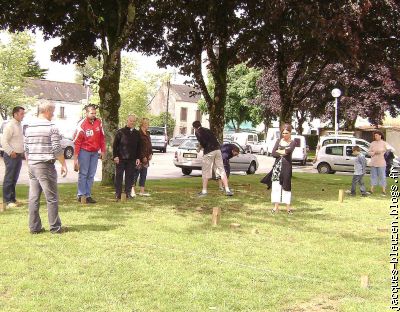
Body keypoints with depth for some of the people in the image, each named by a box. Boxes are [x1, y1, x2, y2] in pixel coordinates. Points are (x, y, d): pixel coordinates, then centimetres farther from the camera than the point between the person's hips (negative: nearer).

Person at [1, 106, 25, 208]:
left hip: (18, 155, 9)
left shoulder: (19, 125, 14)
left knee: (14, 179, 14)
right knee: (9, 179, -4)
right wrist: (11, 152, -19)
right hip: (11, 156, -9)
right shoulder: (10, 125, -13)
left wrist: (22, 152, 14)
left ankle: (12, 198, 22)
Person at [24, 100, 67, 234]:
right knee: (52, 197, 1)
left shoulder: (29, 127, 10)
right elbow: (57, 149, -13)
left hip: (31, 165, 7)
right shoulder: (51, 127, -9)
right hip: (45, 166, -7)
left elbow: (26, 149, 13)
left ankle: (34, 227, 12)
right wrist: (63, 164, -5)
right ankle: (55, 227, 5)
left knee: (33, 197, 8)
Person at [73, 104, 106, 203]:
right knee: (83, 174, -2)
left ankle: (88, 195, 14)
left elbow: (102, 137, 11)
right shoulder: (82, 125, -12)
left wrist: (103, 151, 8)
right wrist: (75, 158, -12)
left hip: (95, 152, 5)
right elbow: (77, 142, -10)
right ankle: (81, 195, 4)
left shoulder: (98, 122, 2)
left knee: (91, 175, 8)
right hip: (84, 151, -5)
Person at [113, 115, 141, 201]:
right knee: (119, 176, 0)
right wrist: (115, 156, -8)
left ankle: (128, 193, 13)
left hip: (131, 159, 3)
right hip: (120, 159, -3)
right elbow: (115, 145, -1)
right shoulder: (121, 132, -1)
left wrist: (138, 158, 8)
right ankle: (118, 195, 5)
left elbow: (138, 147, 15)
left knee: (130, 177, 5)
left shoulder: (137, 133, 11)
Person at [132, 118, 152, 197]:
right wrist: (143, 157, -17)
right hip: (139, 158, -9)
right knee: (136, 173, -6)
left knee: (144, 174, 10)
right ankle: (132, 190, -2)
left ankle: (142, 191, 15)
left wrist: (151, 154, 8)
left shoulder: (147, 134, 15)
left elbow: (150, 145, 21)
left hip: (146, 158, 9)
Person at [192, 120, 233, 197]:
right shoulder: (207, 130, 23)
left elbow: (203, 142, -12)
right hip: (217, 150, 6)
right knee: (221, 170, 7)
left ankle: (204, 191, 12)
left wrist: (201, 146, 9)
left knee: (205, 172, 6)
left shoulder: (197, 132, 3)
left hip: (209, 152, -6)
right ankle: (227, 190, 2)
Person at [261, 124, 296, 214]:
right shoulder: (278, 141, 11)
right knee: (276, 185, 0)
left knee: (286, 185, 0)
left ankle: (288, 206, 7)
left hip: (286, 166, -3)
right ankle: (276, 206, 5)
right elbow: (273, 153, 2)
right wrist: (282, 153, -9)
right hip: (277, 165, 3)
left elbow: (289, 150, -20)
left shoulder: (293, 142, 2)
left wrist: (279, 151, -7)